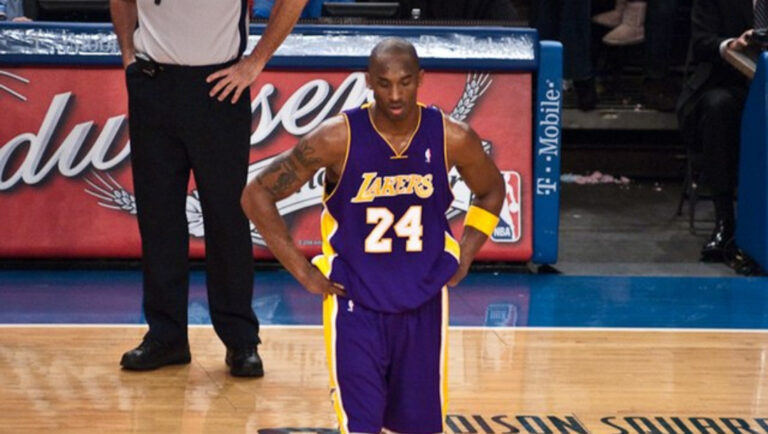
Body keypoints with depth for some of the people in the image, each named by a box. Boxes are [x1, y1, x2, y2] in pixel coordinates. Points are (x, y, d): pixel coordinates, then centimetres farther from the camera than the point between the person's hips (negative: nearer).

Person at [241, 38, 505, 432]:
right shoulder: (338, 138, -17)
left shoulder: (452, 138, -9)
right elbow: (257, 195, -9)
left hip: (423, 304, 3)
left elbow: (492, 192, 12)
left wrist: (462, 258, 2)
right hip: (355, 304, -3)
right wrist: (302, 270, -9)